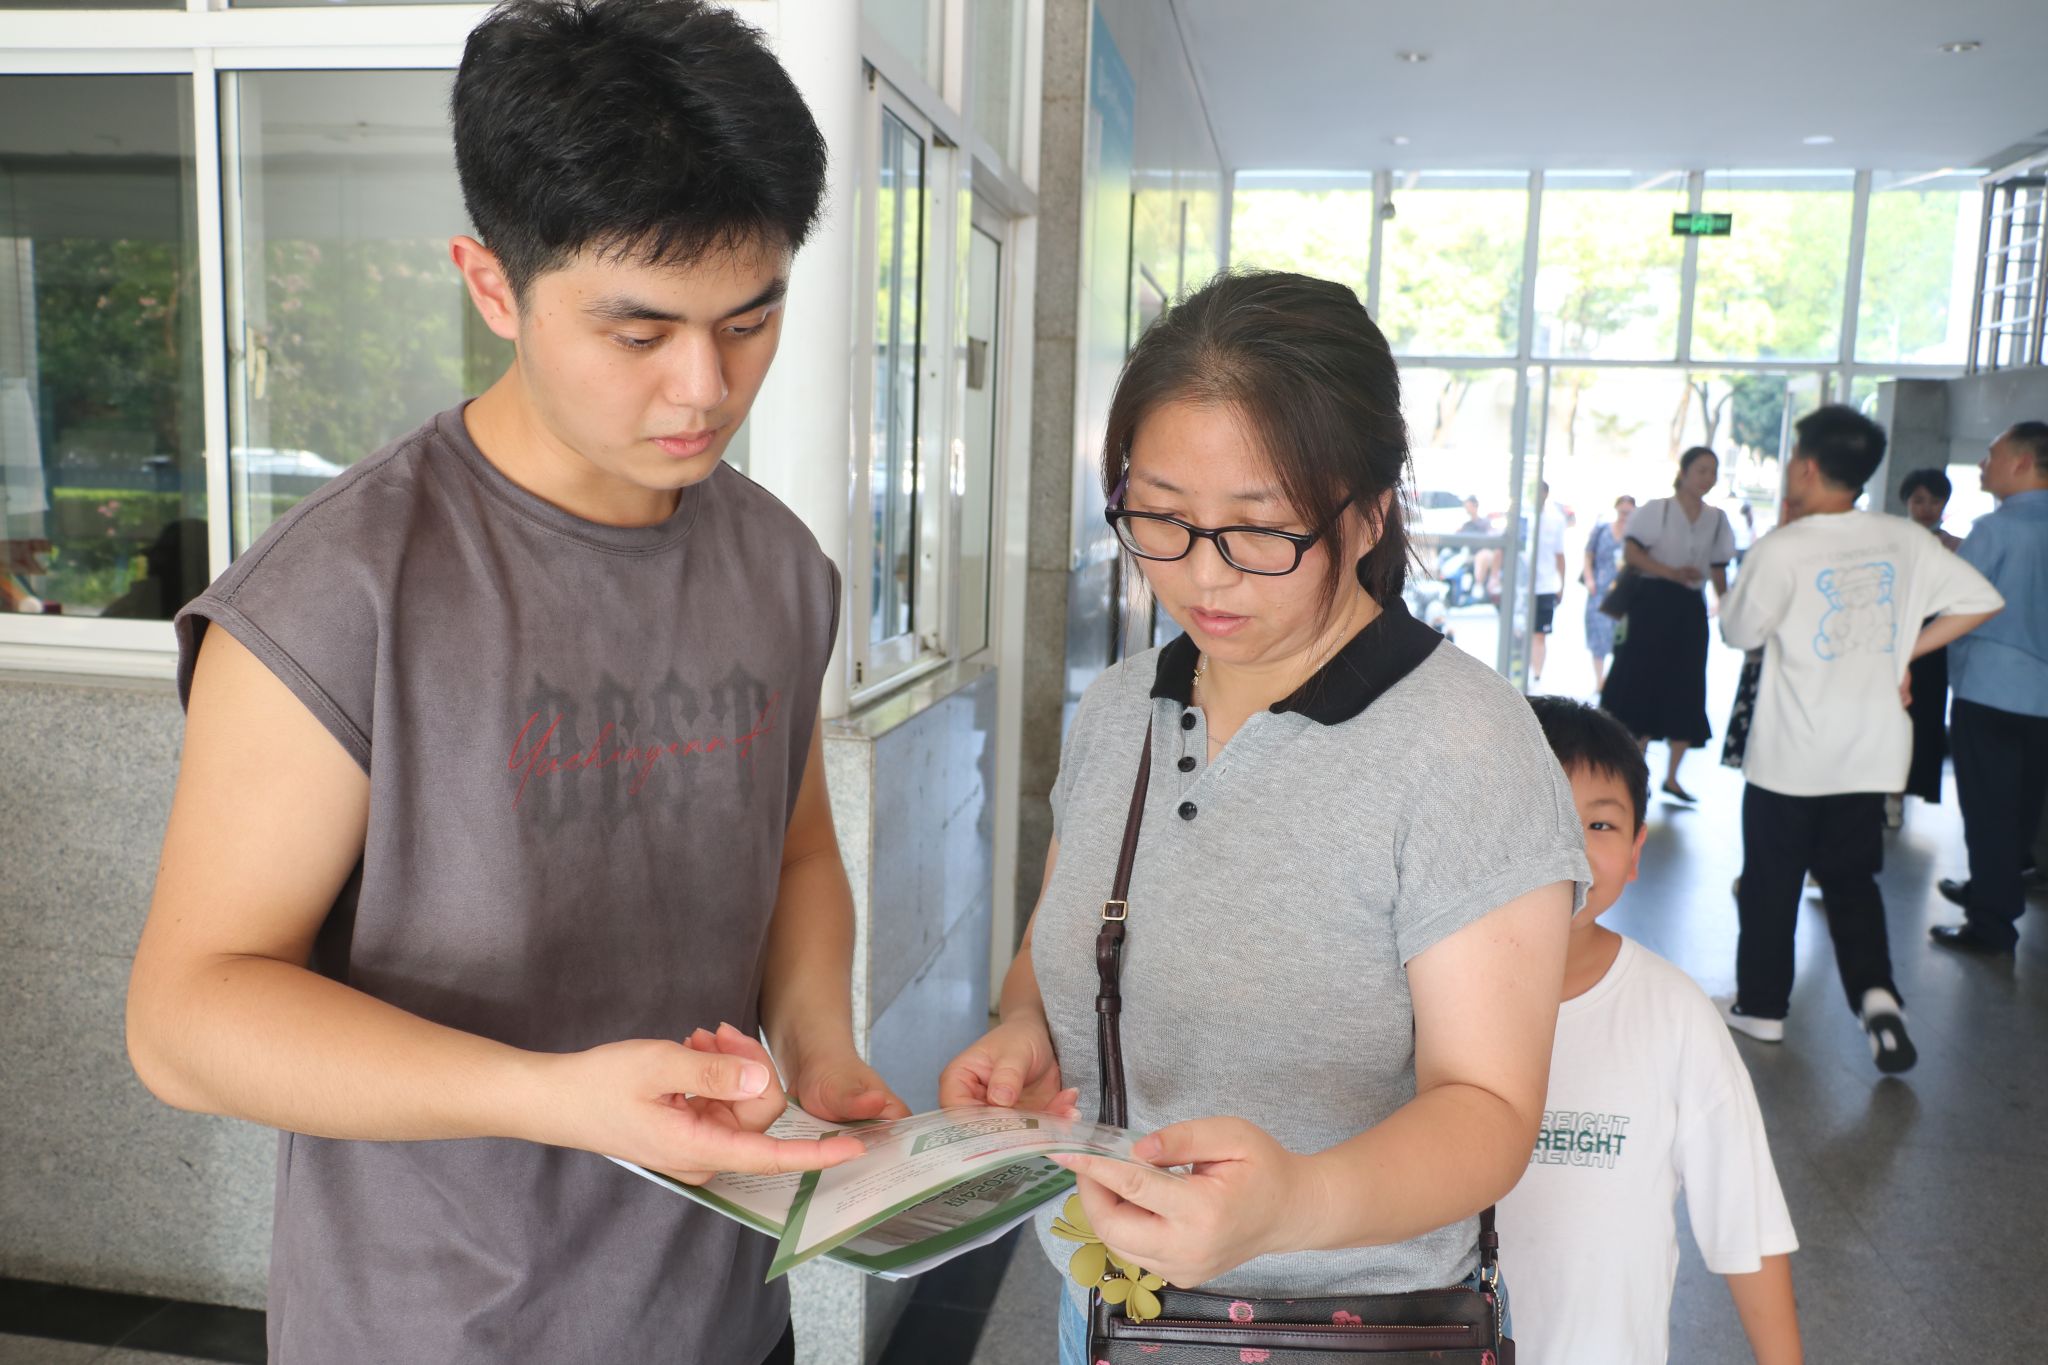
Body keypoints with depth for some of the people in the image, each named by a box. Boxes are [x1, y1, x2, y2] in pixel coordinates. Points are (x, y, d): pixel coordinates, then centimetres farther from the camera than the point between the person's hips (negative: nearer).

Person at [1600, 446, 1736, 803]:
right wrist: (1671, 572, -24)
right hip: (1653, 603, -5)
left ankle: (1671, 778, 14)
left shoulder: (1717, 519, 12)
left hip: (1690, 608, 5)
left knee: (1686, 694, 4)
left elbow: (1719, 571, 14)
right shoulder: (1657, 509, -2)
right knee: (1644, 687, -4)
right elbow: (1631, 551, -13)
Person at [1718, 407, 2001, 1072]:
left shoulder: (1782, 548, -16)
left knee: (1771, 881, 10)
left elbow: (1739, 631, -4)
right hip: (1872, 749, 4)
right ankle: (1876, 993, -2)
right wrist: (1905, 650, 7)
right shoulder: (1905, 539, 0)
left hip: (1791, 754, -4)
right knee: (1852, 879, 16)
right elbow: (1981, 601, 4)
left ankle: (1761, 1005, 20)